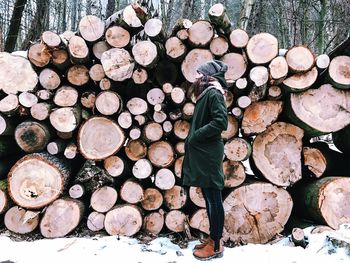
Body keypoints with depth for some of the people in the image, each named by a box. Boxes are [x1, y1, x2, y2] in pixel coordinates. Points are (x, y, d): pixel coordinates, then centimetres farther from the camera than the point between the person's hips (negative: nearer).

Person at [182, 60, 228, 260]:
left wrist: (195, 135, -16)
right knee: (209, 198, 15)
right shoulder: (206, 94, 17)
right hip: (201, 154, 9)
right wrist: (193, 139, 4)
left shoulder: (214, 93, -11)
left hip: (208, 155, -9)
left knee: (213, 199, -2)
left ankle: (216, 245, 8)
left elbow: (221, 122, -22)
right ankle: (213, 239, 26)